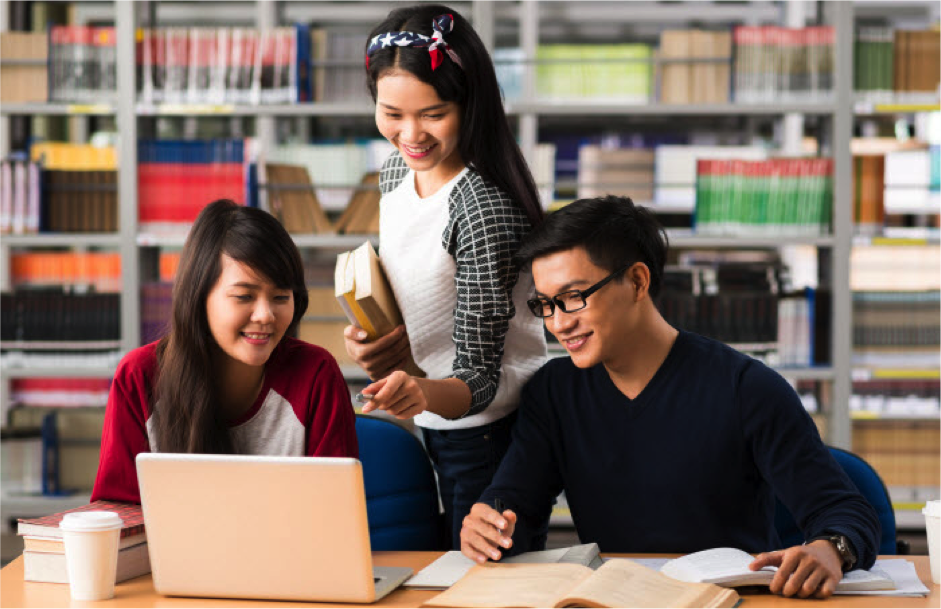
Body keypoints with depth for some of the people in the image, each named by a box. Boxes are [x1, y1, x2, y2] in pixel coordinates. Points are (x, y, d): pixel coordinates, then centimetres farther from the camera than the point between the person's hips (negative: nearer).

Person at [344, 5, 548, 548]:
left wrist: (423, 394, -44)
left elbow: (480, 377, -24)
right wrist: (373, 337, -4)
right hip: (437, 424, 8)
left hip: (490, 429, -8)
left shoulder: (485, 210, -25)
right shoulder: (399, 171, 0)